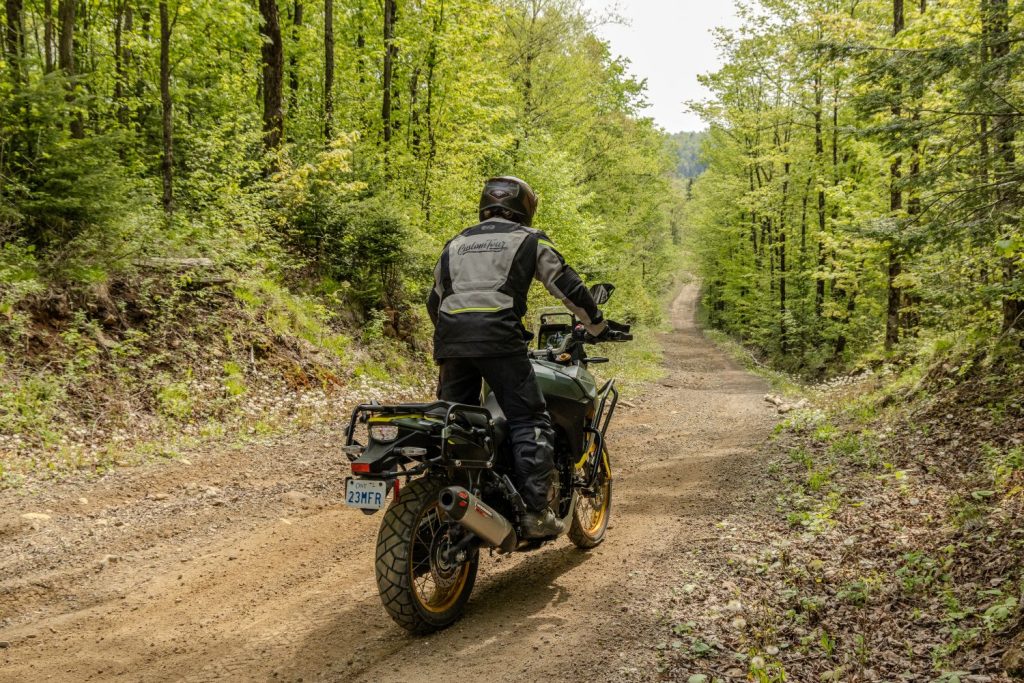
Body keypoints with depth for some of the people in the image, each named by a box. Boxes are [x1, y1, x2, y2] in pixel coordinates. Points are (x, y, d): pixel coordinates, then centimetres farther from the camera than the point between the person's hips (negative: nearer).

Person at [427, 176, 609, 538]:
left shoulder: (455, 243, 27)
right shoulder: (529, 240, 14)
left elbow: (434, 300, 31)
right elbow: (567, 286, 11)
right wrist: (597, 325, 25)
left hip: (450, 338, 5)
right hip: (498, 337, -5)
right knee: (530, 422, -3)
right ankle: (536, 511, -11)